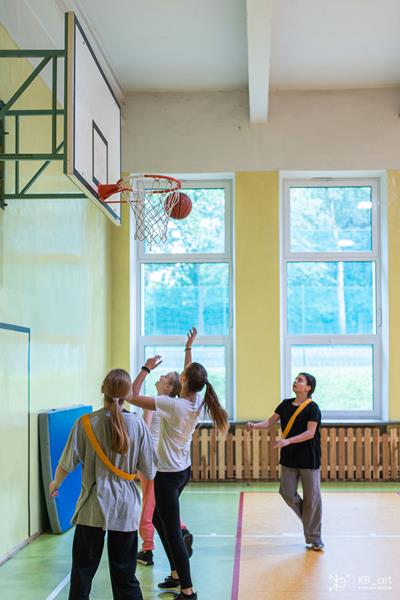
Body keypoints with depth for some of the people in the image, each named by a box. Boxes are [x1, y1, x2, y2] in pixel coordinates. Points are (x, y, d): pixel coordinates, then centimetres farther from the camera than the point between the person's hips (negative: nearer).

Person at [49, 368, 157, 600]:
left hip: (93, 507, -1)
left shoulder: (86, 423, -9)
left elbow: (67, 464, -4)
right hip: (126, 507, 1)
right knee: (125, 574, 10)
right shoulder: (137, 424, -6)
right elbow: (149, 472, -2)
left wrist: (55, 484, 16)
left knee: (82, 571, 9)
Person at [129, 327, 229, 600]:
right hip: (183, 470, 9)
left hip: (168, 475, -9)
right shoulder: (197, 402, -3)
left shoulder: (173, 405, -23)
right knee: (159, 519, 24)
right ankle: (177, 573, 32)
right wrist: (189, 347, 23)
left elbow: (134, 397, -20)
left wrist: (147, 368, -11)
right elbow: (191, 373, 18)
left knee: (172, 532, -2)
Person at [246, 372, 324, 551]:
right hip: (289, 457, 5)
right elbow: (270, 422, 7)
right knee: (287, 493, 2)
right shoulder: (286, 404, 6)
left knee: (312, 498, 0)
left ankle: (313, 538, 12)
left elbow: (310, 433, -19)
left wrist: (288, 441, -29)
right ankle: (307, 519, 28)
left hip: (309, 459, -5)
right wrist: (254, 425, -11)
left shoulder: (312, 407, -10)